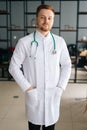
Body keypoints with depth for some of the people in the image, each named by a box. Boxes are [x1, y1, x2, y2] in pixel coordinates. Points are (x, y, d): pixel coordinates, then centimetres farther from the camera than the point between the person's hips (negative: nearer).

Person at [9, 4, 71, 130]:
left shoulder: (60, 41, -1)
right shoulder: (24, 42, -9)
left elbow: (66, 65, 6)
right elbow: (14, 67, -5)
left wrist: (61, 87, -3)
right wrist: (27, 88, -10)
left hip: (53, 95, 2)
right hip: (34, 95, -2)